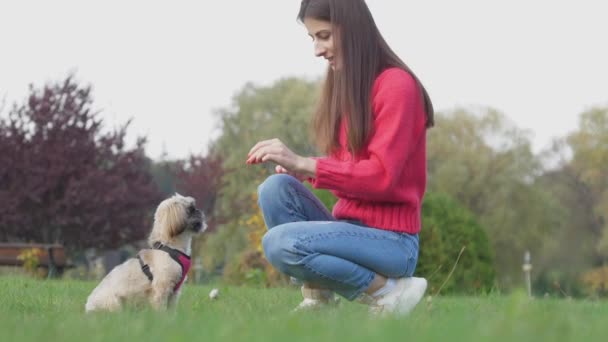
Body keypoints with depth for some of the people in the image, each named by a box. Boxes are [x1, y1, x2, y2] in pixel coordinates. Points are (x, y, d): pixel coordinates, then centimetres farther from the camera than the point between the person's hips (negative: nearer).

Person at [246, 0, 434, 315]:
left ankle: (387, 294, -10)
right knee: (276, 189, -13)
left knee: (281, 243, -27)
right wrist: (300, 169, -4)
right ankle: (317, 301, -9)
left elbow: (380, 176, -20)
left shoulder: (396, 85, -12)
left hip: (391, 241, -8)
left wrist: (304, 163, -24)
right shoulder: (345, 85, 13)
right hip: (351, 227, 8)